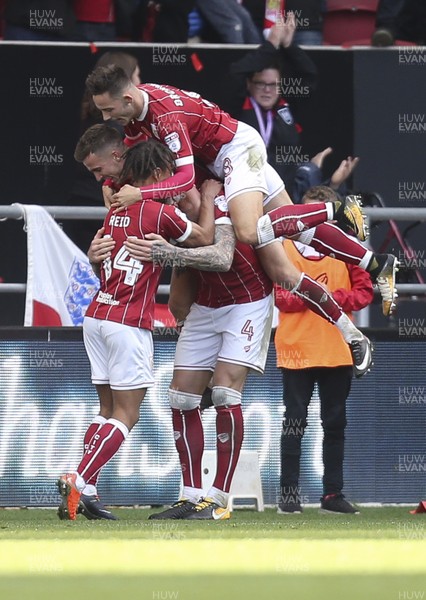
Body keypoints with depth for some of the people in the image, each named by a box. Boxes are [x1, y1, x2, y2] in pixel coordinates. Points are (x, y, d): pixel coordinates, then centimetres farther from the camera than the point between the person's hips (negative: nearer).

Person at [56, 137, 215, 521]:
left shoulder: (117, 209, 10)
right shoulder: (162, 213, -11)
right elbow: (205, 238, 3)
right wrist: (209, 200, 15)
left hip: (97, 316, 7)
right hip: (129, 324, -7)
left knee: (109, 409, 13)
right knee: (126, 414, -2)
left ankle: (86, 490, 4)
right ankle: (79, 481, -16)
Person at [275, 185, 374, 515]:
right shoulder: (285, 249, 2)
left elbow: (365, 291, 1)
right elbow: (280, 296, -6)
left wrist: (334, 298, -15)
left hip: (337, 349, 2)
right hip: (296, 349, -2)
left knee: (335, 423, 7)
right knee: (295, 423, -1)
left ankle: (333, 493, 12)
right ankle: (289, 493, 2)